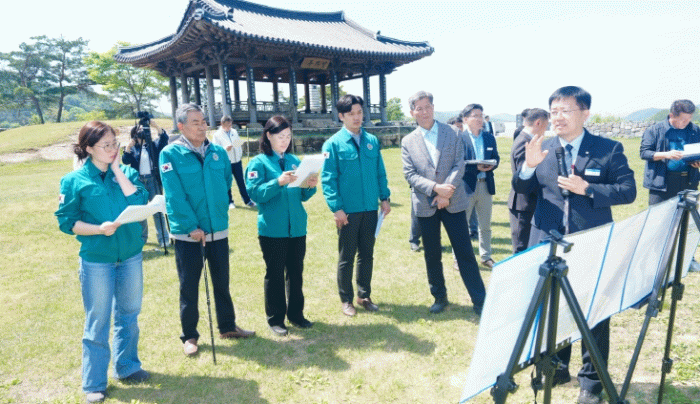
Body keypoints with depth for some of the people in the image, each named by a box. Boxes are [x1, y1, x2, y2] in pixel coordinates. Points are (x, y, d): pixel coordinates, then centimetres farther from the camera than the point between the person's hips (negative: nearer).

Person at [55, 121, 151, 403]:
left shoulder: (126, 172, 4)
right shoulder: (74, 180, -5)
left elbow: (139, 202, -12)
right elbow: (67, 222, -4)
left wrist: (117, 169, -10)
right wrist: (99, 229, -19)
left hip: (131, 256, 4)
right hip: (96, 260, -3)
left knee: (128, 315, 15)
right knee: (97, 322, 5)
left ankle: (127, 366, 34)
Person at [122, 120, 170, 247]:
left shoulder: (154, 145, 9)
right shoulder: (133, 148, 10)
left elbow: (164, 138, -7)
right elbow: (125, 160, -6)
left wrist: (156, 127, -20)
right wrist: (129, 147, -21)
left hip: (153, 180, -2)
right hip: (138, 181, 2)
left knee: (157, 210, -4)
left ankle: (163, 238, -3)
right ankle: (142, 237, 21)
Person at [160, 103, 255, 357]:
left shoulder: (218, 152, 4)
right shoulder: (170, 154, -9)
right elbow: (174, 196, -14)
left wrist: (219, 211, 11)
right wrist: (191, 227, -17)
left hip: (218, 230, 4)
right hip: (187, 233, -4)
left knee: (222, 282, 16)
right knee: (189, 287, 8)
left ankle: (227, 327, 32)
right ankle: (189, 336, 23)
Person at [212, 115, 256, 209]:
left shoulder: (234, 132, 9)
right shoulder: (217, 135, -6)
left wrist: (240, 155, 9)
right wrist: (225, 149, -24)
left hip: (237, 161, 4)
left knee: (241, 182, 10)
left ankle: (247, 200, 16)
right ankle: (230, 202, 19)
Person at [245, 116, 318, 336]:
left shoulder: (294, 161, 10)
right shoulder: (259, 162, -2)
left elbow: (302, 196, 12)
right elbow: (254, 193, -14)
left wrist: (310, 186, -9)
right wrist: (278, 182, -26)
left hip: (297, 227, 4)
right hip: (272, 229, -4)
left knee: (296, 272, 12)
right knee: (274, 274, 5)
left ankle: (296, 313, 27)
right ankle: (275, 318, 19)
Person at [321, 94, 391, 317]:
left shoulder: (372, 141, 6)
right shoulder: (334, 144, -7)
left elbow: (380, 172, 11)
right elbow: (328, 179, -10)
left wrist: (384, 198, 4)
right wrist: (336, 208, -15)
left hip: (370, 208, 4)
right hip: (348, 211, -4)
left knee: (367, 255, 14)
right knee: (346, 257, 8)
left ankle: (364, 295, 29)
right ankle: (346, 300, 22)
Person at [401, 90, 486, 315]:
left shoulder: (452, 133, 3)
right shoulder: (408, 141, 4)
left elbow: (459, 166, -3)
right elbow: (410, 175, -3)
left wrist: (446, 193, -14)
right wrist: (435, 188, -17)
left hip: (453, 202, -1)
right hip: (425, 205, 1)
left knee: (465, 252, 2)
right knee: (432, 254, 10)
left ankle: (480, 301, 12)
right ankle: (439, 297, 27)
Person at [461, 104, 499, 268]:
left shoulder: (490, 138, 11)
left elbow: (496, 158, 11)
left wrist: (491, 165, -11)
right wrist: (476, 167, -22)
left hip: (486, 185, 5)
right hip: (466, 186, -5)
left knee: (485, 225, 15)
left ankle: (485, 256, 29)